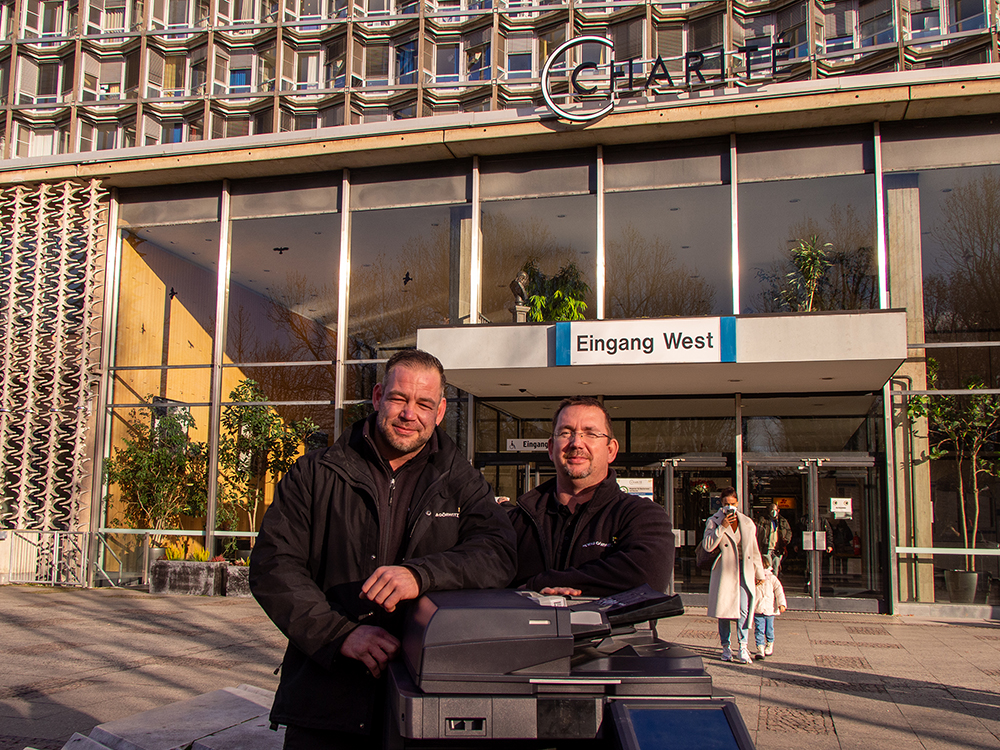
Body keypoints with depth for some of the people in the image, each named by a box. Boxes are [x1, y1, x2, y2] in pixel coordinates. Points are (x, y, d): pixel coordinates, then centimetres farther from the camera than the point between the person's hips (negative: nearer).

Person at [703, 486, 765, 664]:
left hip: (744, 572, 1)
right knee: (724, 609, 2)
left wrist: (759, 573, 17)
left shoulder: (747, 523, 11)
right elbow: (707, 546, -9)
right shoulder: (714, 521, 3)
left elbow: (754, 550, 17)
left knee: (744, 610, -9)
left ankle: (743, 647, -5)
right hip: (724, 572, -1)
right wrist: (722, 527, -14)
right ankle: (726, 646, 13)